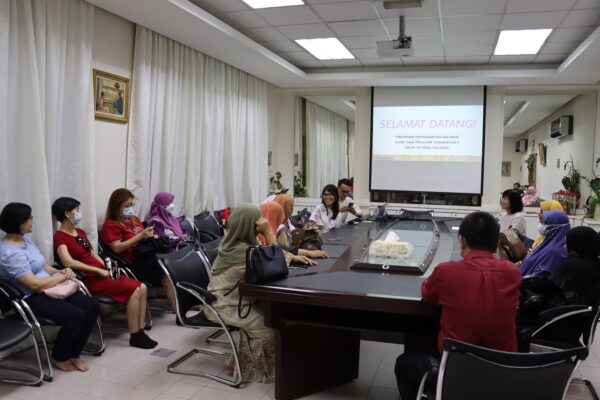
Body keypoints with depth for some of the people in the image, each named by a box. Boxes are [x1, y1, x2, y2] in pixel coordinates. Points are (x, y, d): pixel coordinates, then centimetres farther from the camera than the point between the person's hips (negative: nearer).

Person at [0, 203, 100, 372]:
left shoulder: (25, 239, 9)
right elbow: (35, 284, -25)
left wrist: (60, 271, -1)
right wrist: (63, 276, -12)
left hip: (48, 289, 9)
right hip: (30, 298, -9)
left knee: (92, 307, -8)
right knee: (76, 316, -27)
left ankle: (74, 354, 8)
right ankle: (59, 357, 1)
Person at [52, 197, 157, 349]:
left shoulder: (80, 232, 18)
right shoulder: (60, 237, -9)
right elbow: (69, 263, -24)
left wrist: (107, 267, 0)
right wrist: (99, 270, -21)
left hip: (101, 274, 8)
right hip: (89, 279, -8)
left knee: (142, 288, -6)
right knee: (134, 290, -20)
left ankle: (140, 332, -3)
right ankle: (134, 337, -10)